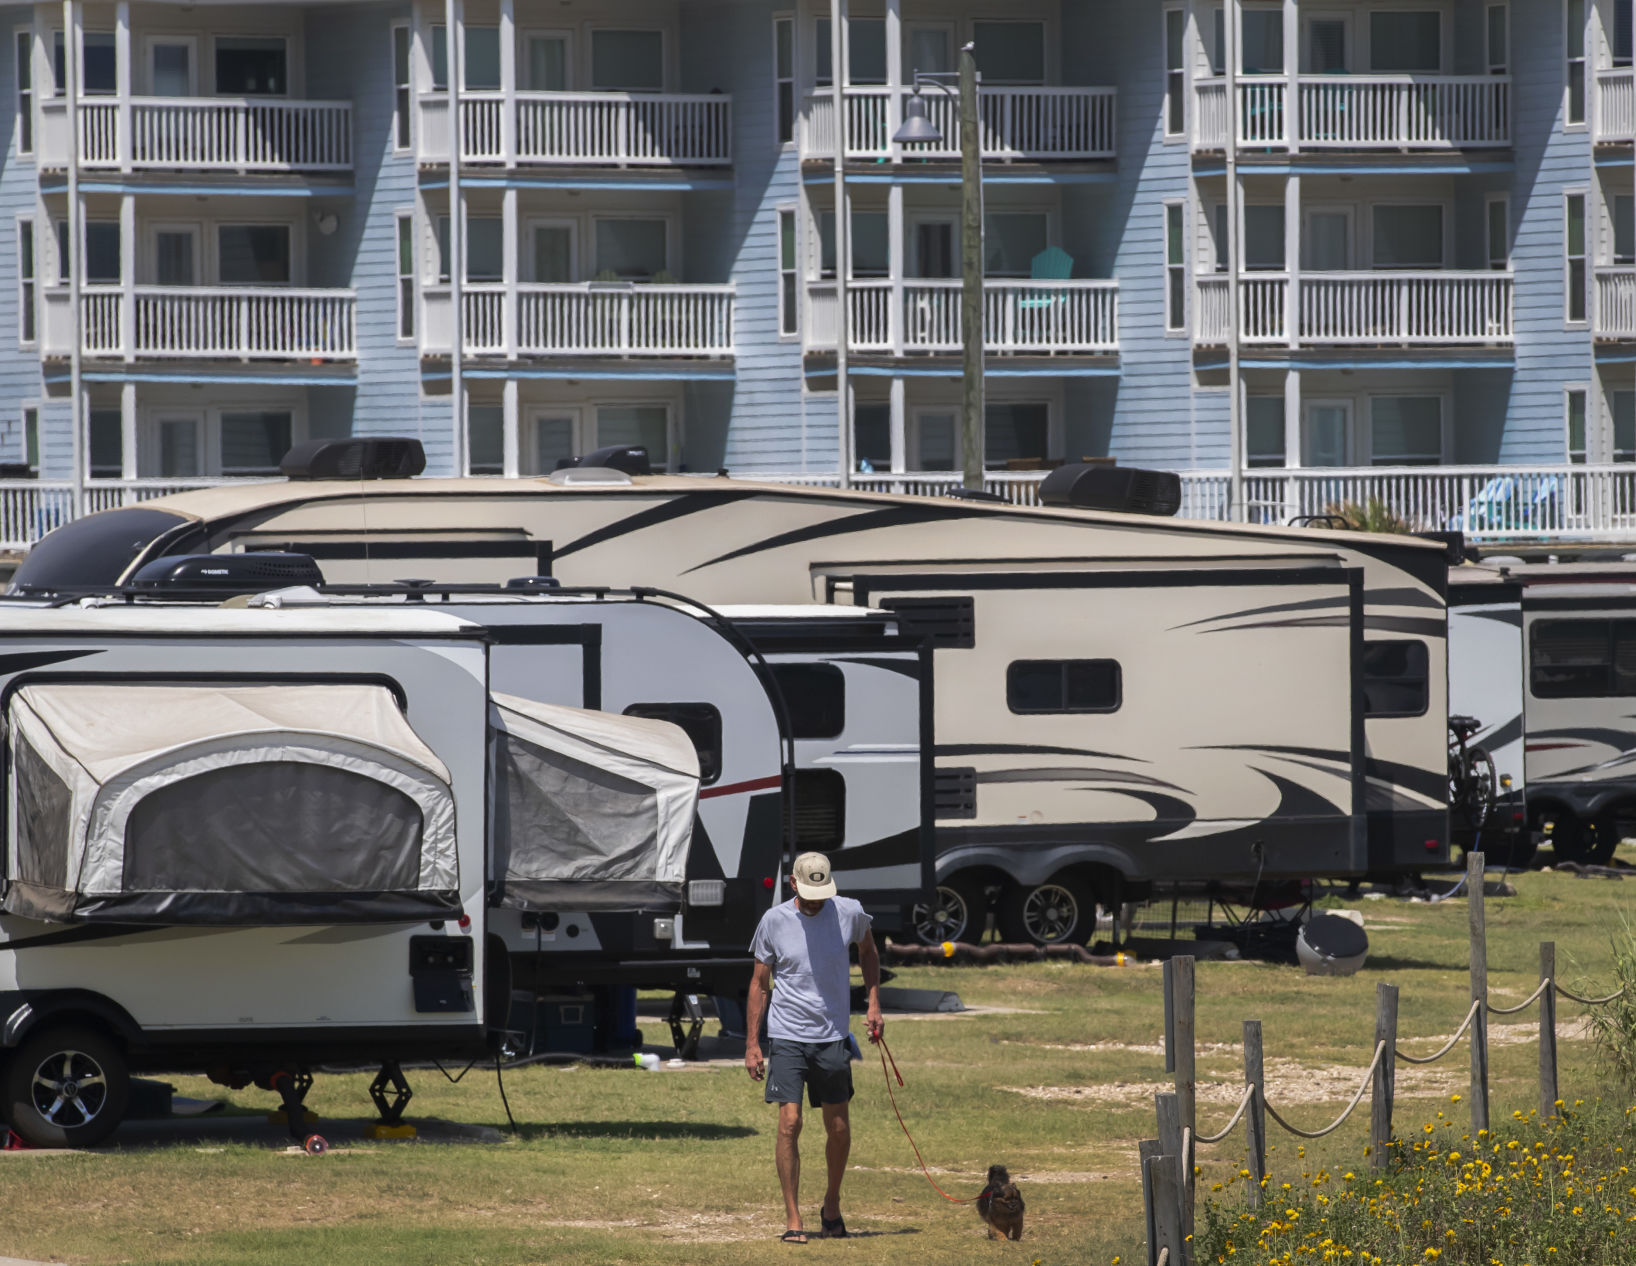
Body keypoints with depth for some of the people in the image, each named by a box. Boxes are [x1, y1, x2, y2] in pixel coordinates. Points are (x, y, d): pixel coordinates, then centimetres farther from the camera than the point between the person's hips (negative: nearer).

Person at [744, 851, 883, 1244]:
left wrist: (874, 1004, 10)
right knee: (789, 1124, -12)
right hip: (787, 1038, -2)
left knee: (839, 1129, 7)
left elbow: (868, 952, 20)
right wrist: (752, 1043, 1)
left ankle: (832, 1205, 29)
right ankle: (792, 1218, -7)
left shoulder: (849, 914, -2)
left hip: (833, 1037, 2)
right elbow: (759, 983, 5)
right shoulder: (774, 921, -4)